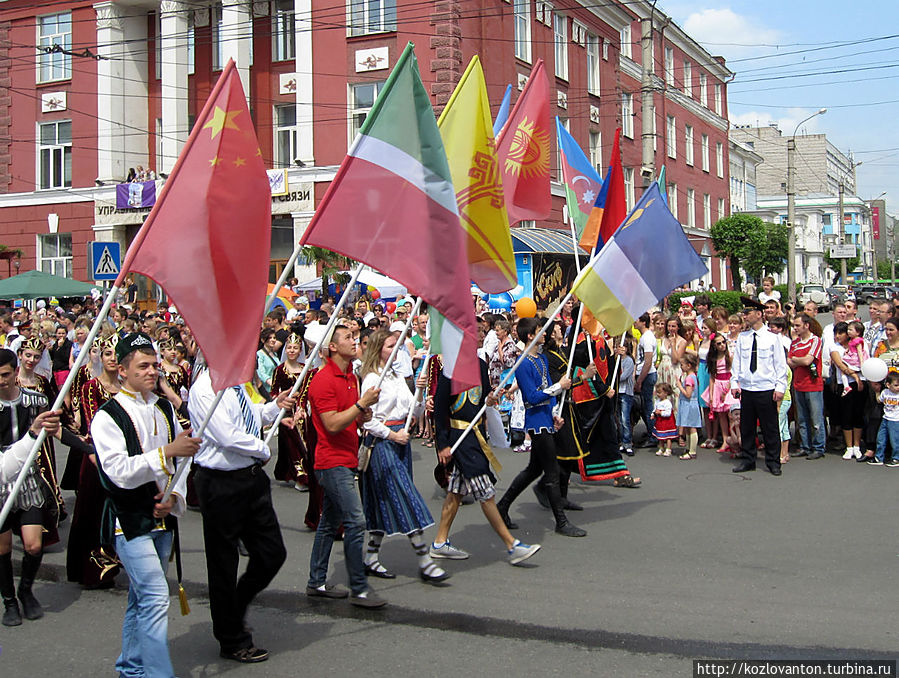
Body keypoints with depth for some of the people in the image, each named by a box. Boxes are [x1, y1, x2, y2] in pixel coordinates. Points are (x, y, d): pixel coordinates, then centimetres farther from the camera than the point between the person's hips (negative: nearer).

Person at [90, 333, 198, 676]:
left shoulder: (164, 409, 11)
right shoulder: (107, 416, -11)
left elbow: (181, 459, 15)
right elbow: (120, 471, -20)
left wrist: (173, 497, -2)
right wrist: (167, 452, -27)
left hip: (162, 518, 7)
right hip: (130, 519, -7)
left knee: (142, 598, 17)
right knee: (155, 597, -14)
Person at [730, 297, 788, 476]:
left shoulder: (772, 337, -2)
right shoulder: (742, 337, 7)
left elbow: (780, 364, -1)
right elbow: (736, 361, 11)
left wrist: (780, 387, -6)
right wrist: (734, 382, 3)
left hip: (767, 389, -3)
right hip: (746, 389, 3)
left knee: (770, 428, 2)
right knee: (746, 427, 9)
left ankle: (773, 462, 12)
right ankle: (748, 460, 20)